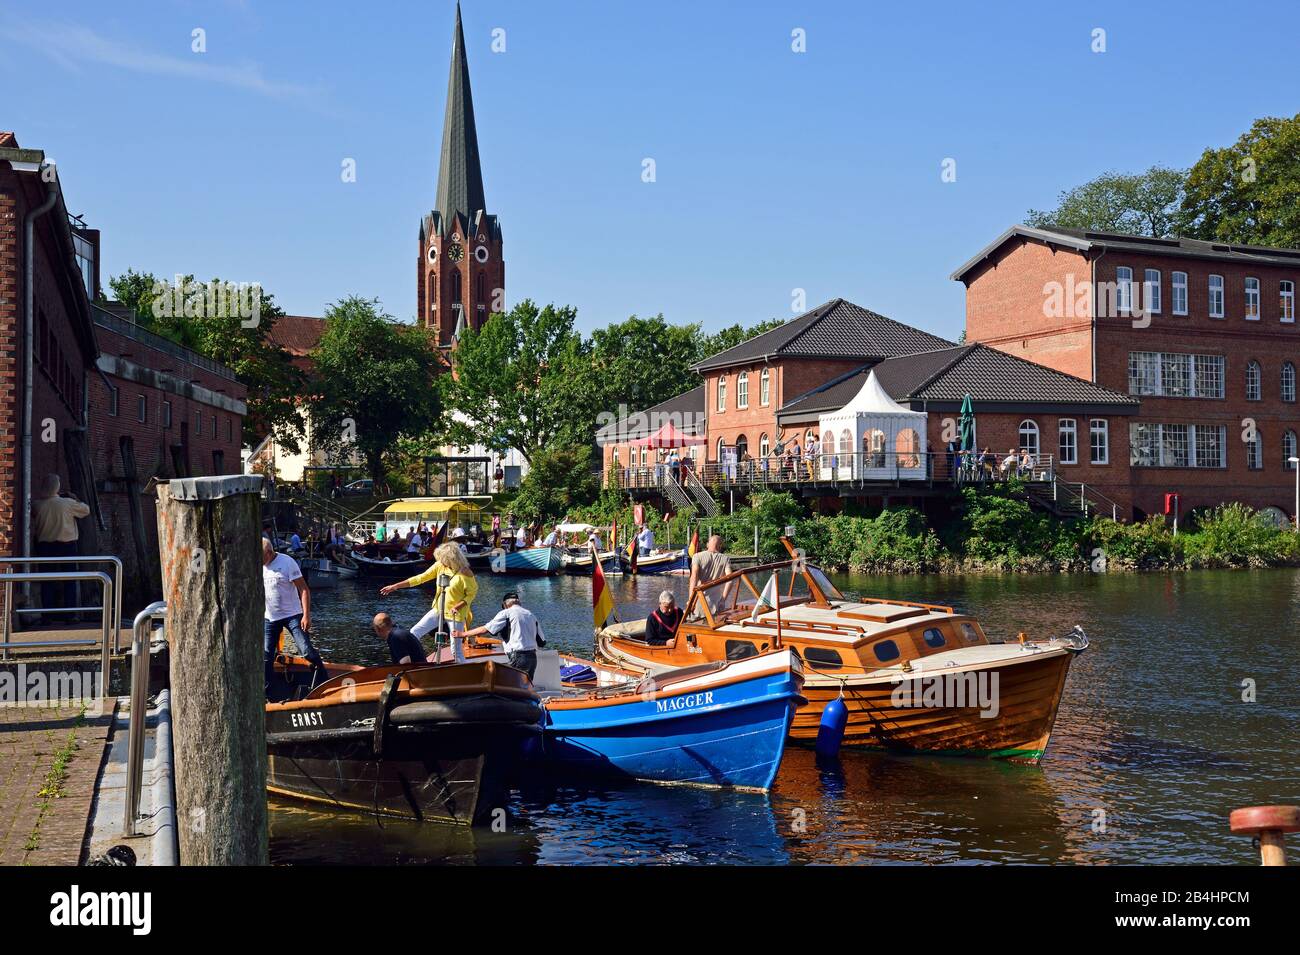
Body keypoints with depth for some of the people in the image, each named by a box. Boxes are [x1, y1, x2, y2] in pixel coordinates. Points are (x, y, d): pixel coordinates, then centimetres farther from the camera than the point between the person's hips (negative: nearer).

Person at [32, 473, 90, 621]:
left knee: (47, 582, 7)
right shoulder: (67, 503, -9)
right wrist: (76, 500, 18)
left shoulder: (37, 505, -4)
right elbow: (86, 510, 5)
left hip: (44, 546, 2)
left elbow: (33, 527, 3)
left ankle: (48, 616, 6)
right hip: (66, 545, -2)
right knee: (69, 581, 6)